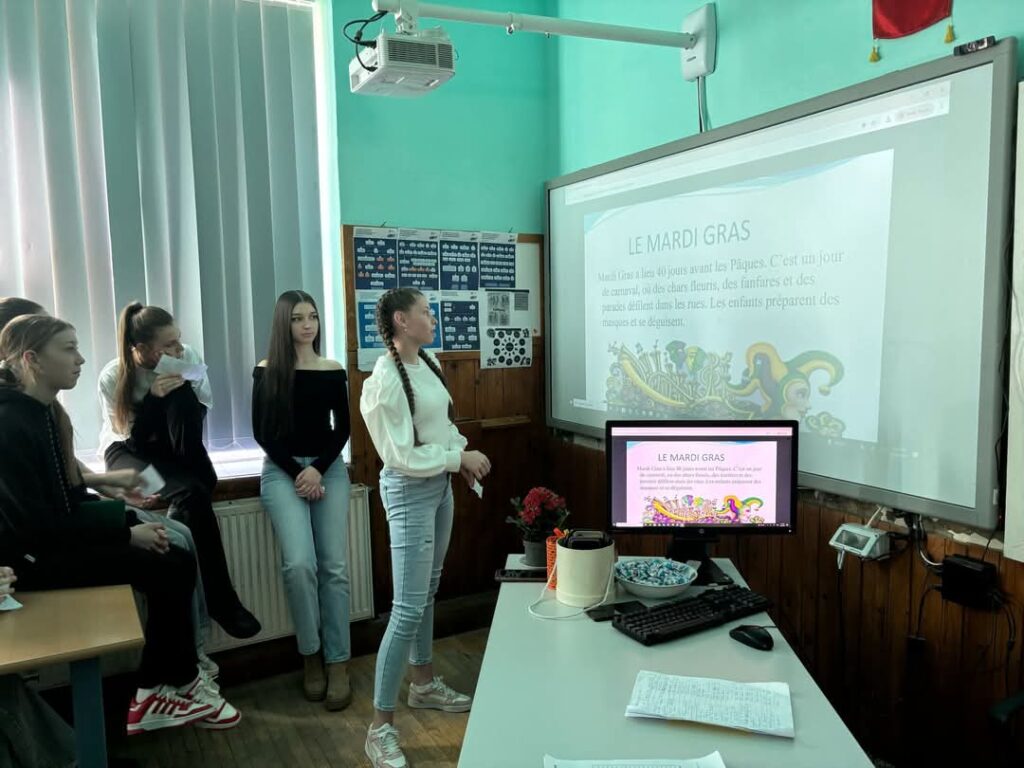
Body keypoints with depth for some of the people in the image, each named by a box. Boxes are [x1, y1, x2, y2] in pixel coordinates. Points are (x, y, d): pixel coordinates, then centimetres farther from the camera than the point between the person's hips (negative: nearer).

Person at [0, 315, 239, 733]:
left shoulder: (41, 412, 9)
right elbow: (36, 525, -24)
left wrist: (131, 521, -2)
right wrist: (127, 535, -20)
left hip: (56, 539, 9)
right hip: (33, 557, -9)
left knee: (176, 557, -7)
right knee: (168, 569, -15)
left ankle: (159, 690, 3)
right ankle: (177, 683, 5)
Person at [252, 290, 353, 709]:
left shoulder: (333, 371, 5)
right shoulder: (266, 372, 2)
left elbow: (343, 427, 5)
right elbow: (262, 432, 0)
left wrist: (319, 469, -9)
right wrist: (296, 473, -9)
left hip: (330, 469, 2)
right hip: (282, 471, -2)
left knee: (334, 567, -3)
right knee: (299, 563, -17)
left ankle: (337, 663, 6)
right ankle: (311, 655, 4)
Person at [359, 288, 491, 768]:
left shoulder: (429, 363, 3)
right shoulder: (386, 379, -22)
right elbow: (403, 457, -22)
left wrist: (462, 451, 1)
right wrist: (461, 458, -16)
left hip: (440, 485, 9)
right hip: (410, 492, -9)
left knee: (428, 590, 20)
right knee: (409, 608, -7)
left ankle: (423, 683, 39)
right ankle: (381, 727, 5)